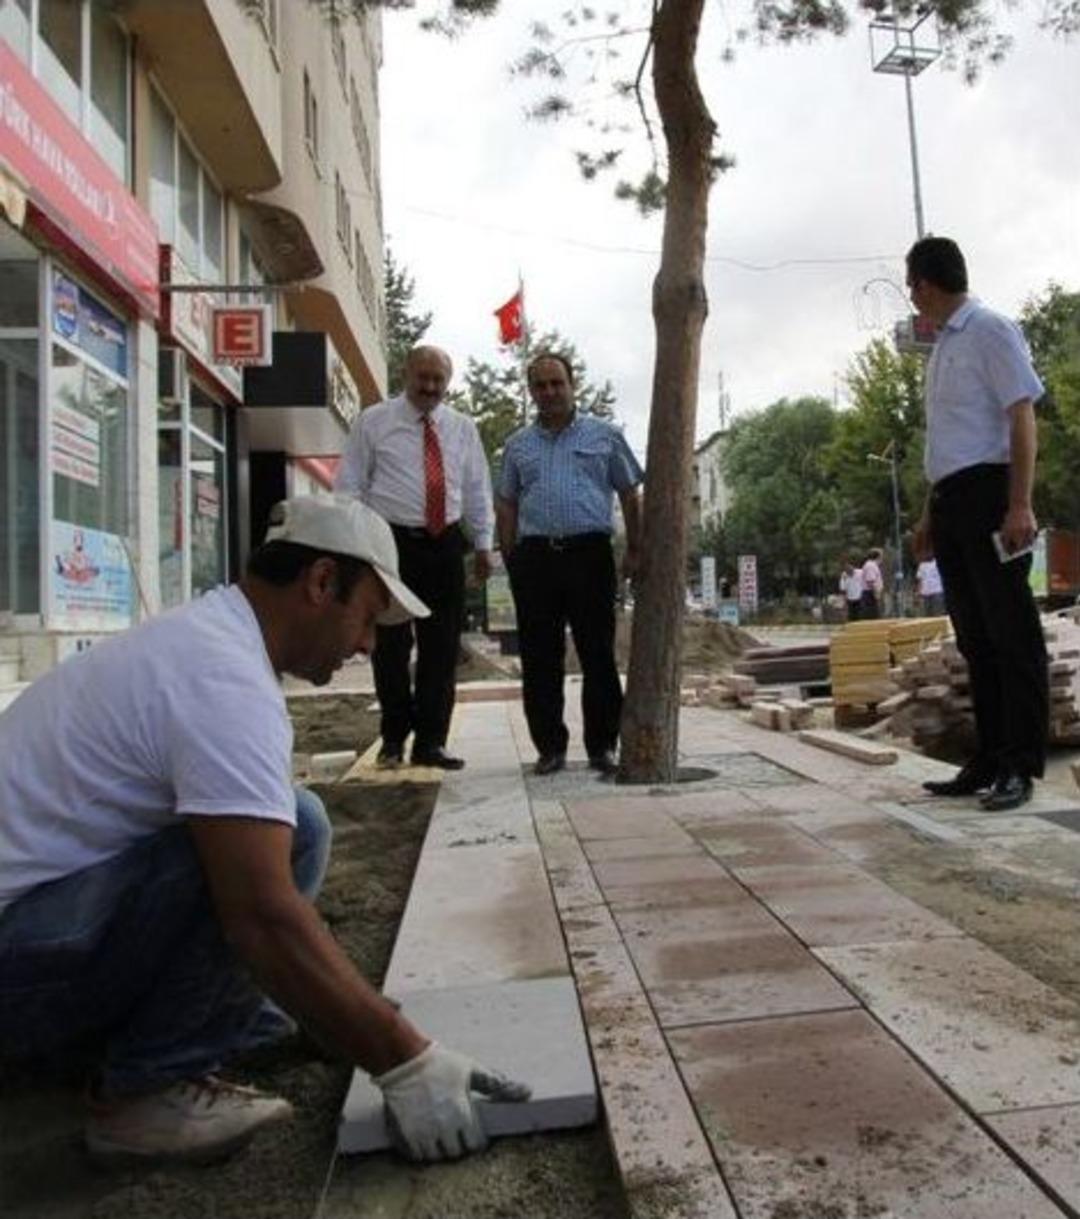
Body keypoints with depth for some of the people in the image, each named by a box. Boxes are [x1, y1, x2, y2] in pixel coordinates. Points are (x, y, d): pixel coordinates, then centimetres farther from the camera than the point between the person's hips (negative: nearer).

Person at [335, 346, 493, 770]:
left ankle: (430, 743, 14)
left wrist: (484, 543, 10)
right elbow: (349, 485, 3)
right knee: (392, 647, 2)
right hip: (392, 543, -3)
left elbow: (477, 489, 16)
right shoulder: (373, 422, 4)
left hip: (445, 545, 3)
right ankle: (393, 739, 16)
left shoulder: (462, 428, 13)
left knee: (442, 648, 4)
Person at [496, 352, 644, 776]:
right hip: (535, 558, 2)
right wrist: (510, 557, 6)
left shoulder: (604, 436, 10)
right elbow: (507, 505, 17)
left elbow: (630, 496, 10)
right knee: (540, 658, 3)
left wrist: (635, 550, 2)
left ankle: (602, 745, 10)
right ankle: (550, 746, 13)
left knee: (598, 653, 0)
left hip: (589, 553, -2)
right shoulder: (518, 445, 16)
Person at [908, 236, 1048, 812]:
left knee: (1009, 630, -4)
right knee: (974, 636, 9)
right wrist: (931, 515, 21)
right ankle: (989, 760, 16)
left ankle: (1019, 765, 1)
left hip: (987, 491, -8)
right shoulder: (942, 346, 20)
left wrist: (1020, 505, -19)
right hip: (950, 500, 8)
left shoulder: (990, 331, -4)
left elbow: (1021, 417, -11)